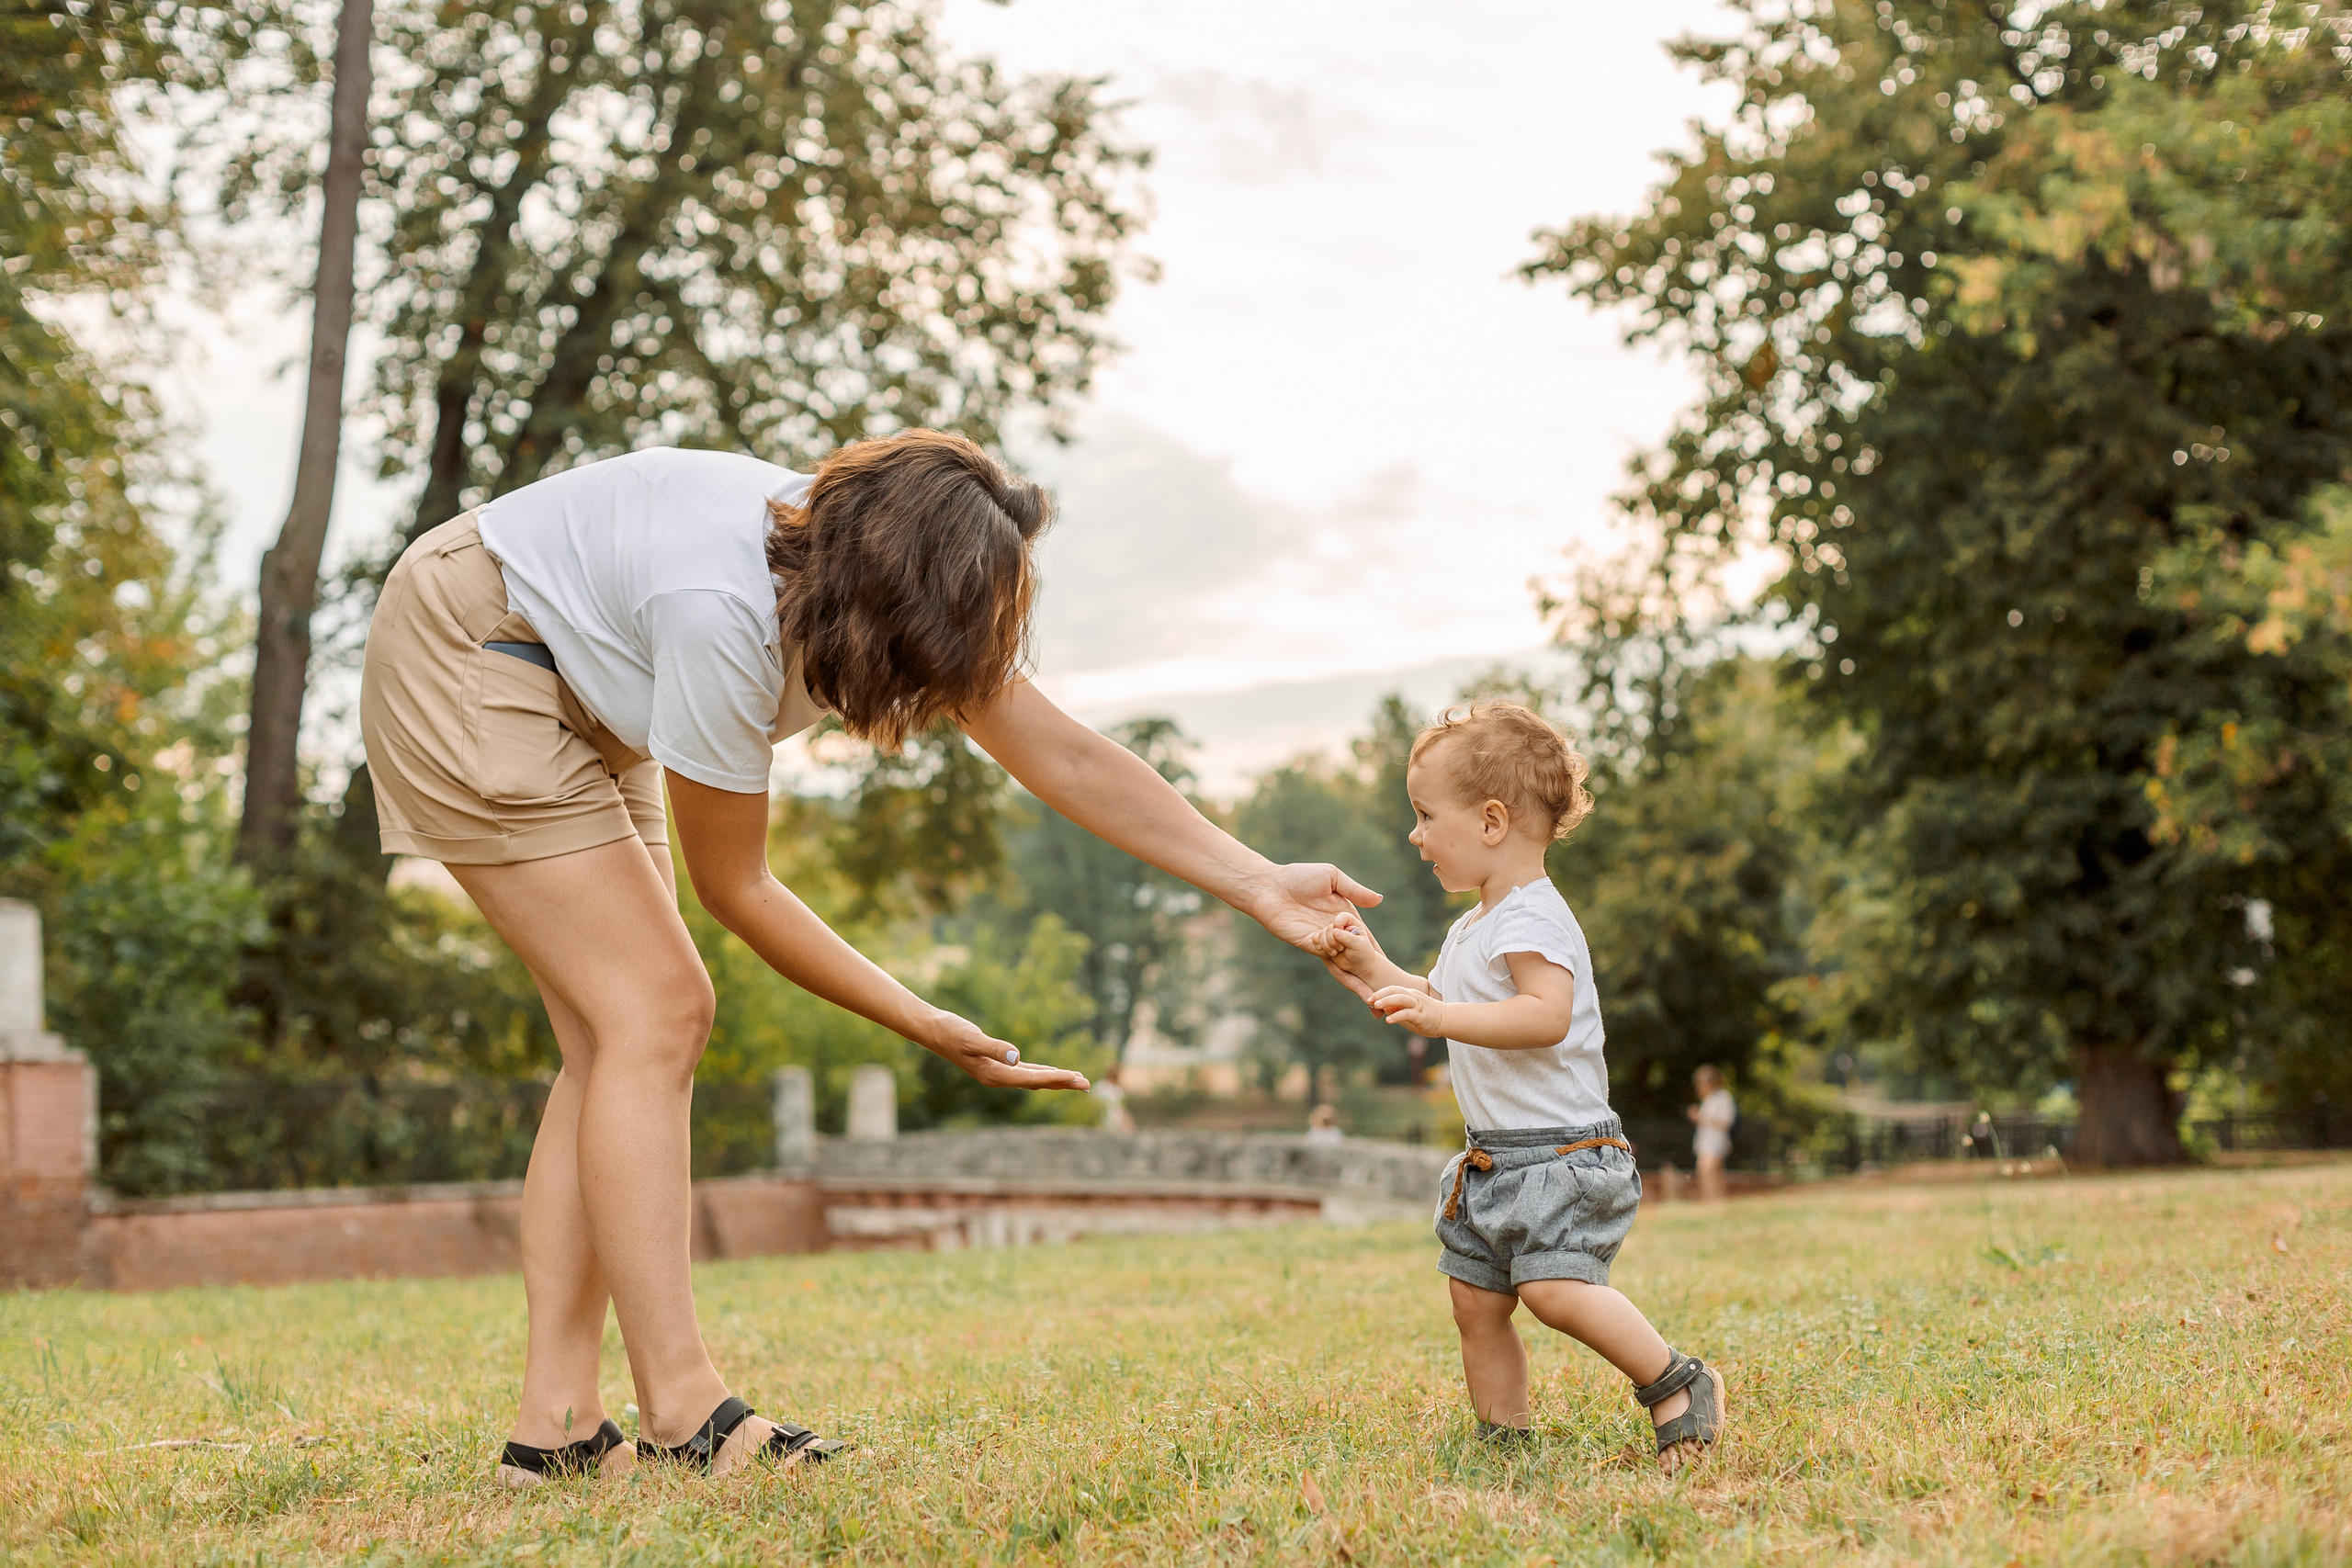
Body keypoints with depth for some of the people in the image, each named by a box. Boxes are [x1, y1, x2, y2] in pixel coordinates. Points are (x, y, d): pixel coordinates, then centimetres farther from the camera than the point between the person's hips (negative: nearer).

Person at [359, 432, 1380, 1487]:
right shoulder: (725, 613, -35)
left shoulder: (895, 578, -13)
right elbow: (732, 887, -22)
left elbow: (1069, 759, -7)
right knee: (655, 1011, -16)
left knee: (618, 1038, 0)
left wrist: (1259, 886, -11)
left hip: (581, 704, 9)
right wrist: (926, 1027, -18)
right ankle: (682, 1418, -15)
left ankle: (557, 1424, -1)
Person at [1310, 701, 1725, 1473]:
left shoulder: (1532, 919, -16)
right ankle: (1505, 1441, 15)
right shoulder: (1473, 927, 17)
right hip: (1494, 1160, 10)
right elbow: (1432, 1001, 29)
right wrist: (1372, 967, 14)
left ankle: (1677, 1385, -7)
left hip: (1559, 1149, -10)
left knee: (1556, 1287, -22)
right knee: (1477, 1300, 7)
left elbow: (1547, 1015, -30)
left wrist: (1441, 1016, -37)